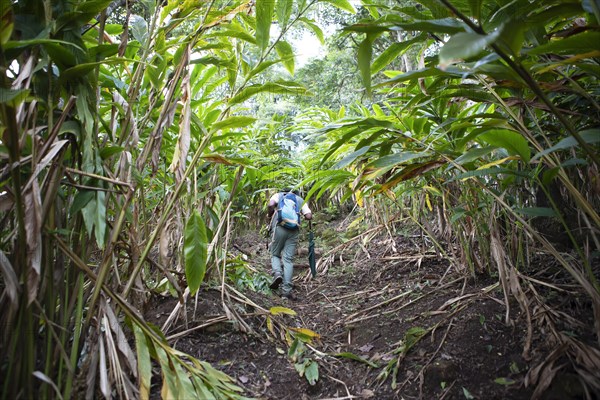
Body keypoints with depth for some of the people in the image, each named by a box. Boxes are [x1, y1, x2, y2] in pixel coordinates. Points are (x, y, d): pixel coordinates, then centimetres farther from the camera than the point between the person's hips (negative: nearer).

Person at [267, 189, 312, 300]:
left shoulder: (278, 195, 17)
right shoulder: (301, 200, 22)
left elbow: (271, 204, -6)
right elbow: (309, 216, 7)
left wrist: (270, 217, 10)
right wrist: (304, 213, 29)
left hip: (279, 227, -1)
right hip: (294, 230, 1)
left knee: (275, 254, 16)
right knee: (288, 259, 2)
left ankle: (277, 273, -12)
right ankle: (286, 290, -6)